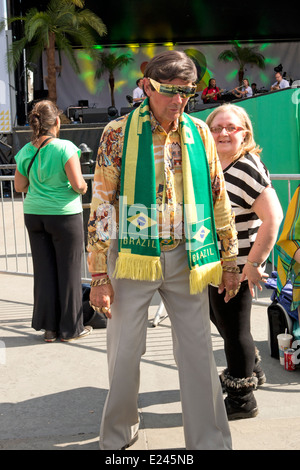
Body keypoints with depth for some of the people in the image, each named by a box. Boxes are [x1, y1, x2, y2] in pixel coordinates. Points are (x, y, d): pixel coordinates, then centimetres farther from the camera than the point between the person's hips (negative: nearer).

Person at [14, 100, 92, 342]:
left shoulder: (25, 152, 1)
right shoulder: (65, 148, -16)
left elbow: (20, 186, 7)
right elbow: (78, 185, -19)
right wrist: (83, 188, 2)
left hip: (34, 214, 5)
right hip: (64, 215, -5)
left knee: (44, 270, 12)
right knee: (68, 270, 6)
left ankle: (49, 327, 18)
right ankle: (70, 328, 15)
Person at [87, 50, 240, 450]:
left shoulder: (199, 133, 3)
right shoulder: (118, 134, -5)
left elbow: (218, 199, 9)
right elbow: (101, 206, -5)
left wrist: (229, 262, 9)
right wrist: (99, 275, -8)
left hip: (186, 259, 2)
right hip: (132, 257, -2)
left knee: (198, 353, 5)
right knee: (124, 352, 9)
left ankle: (211, 442, 19)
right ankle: (118, 435, 32)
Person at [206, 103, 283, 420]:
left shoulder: (247, 168, -19)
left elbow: (273, 217, -24)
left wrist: (254, 264, -23)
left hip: (235, 267, -9)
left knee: (234, 329, 4)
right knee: (219, 320, 24)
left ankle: (242, 400, 22)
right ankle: (252, 370, 47)